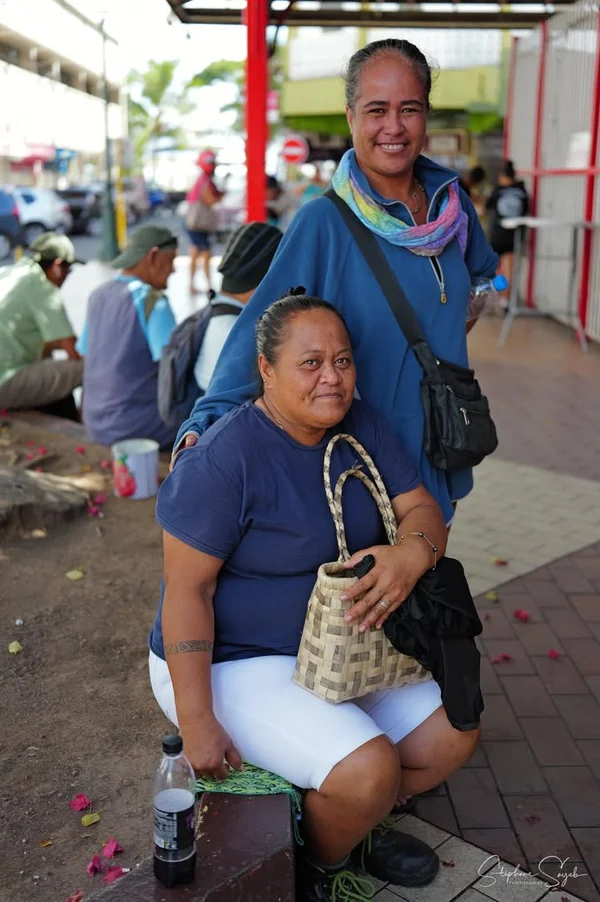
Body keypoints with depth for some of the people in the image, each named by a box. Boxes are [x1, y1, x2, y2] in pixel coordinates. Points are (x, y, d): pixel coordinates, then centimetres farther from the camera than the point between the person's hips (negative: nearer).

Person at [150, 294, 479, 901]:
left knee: (453, 735, 4)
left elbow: (422, 508, -3)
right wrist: (197, 722, -23)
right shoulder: (221, 459, -24)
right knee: (369, 770, -24)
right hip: (232, 663, -8)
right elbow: (187, 588, -22)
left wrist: (413, 552, -29)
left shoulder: (362, 427, -1)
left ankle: (351, 825, 28)